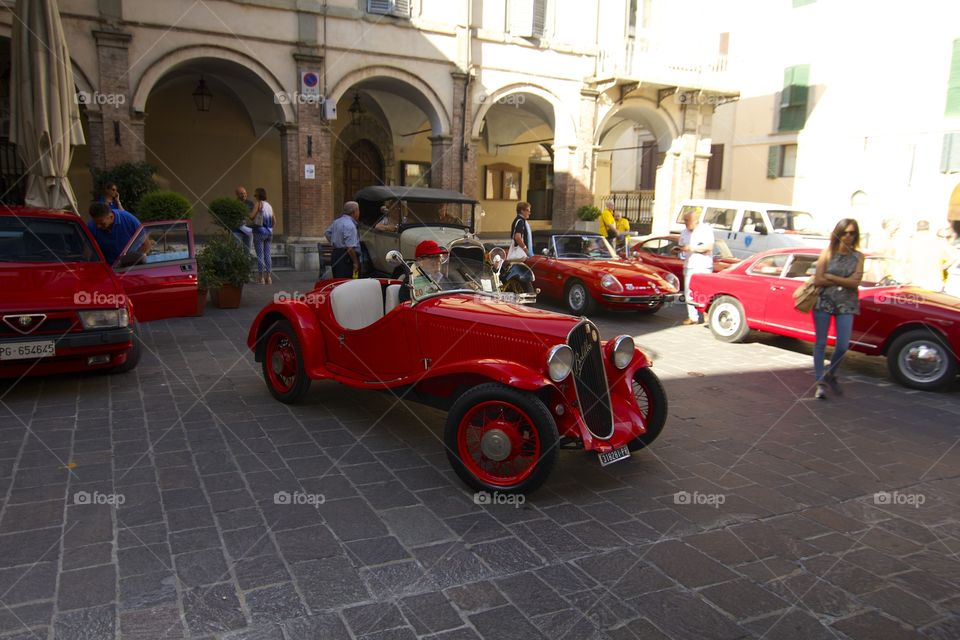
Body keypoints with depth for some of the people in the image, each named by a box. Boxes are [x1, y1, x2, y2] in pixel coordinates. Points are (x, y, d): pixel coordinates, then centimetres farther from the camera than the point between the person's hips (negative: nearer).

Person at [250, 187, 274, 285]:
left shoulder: (258, 204, -9)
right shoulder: (269, 206, 12)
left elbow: (251, 217, -17)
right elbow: (273, 221, 15)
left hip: (259, 232, -6)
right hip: (268, 233, 6)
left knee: (260, 256, -3)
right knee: (267, 256, 8)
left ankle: (261, 278, -3)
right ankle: (268, 278, 6)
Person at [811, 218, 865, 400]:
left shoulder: (858, 257, 3)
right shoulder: (827, 253, -1)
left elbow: (855, 282, -9)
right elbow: (817, 280, -9)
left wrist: (830, 277, -10)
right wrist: (844, 281, -9)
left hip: (846, 304, 2)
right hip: (824, 302, -1)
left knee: (843, 346, -2)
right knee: (821, 343, 1)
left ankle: (830, 375, 24)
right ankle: (820, 383, 8)